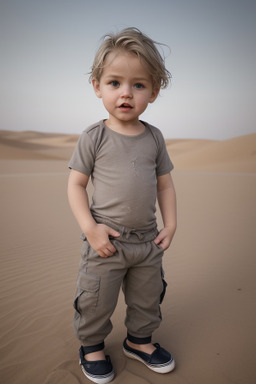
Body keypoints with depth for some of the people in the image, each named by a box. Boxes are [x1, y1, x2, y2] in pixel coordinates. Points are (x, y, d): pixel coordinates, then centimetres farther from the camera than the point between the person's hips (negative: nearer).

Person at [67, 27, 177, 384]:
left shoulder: (154, 137, 1)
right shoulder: (94, 137, -10)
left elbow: (165, 183, 8)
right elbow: (76, 184, -8)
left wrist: (170, 225, 2)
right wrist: (90, 228, -17)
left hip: (147, 240, 4)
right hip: (105, 241, -4)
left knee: (148, 297, 21)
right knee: (96, 300, 12)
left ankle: (139, 339, 46)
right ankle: (92, 345, 39)